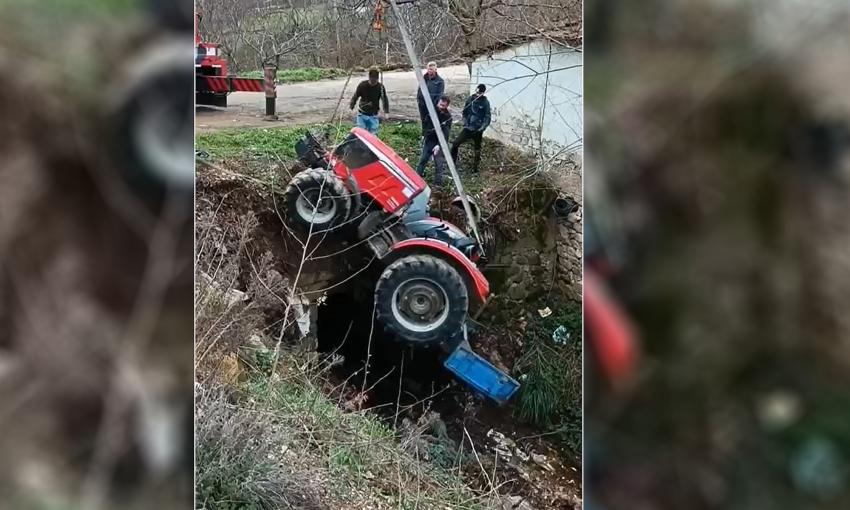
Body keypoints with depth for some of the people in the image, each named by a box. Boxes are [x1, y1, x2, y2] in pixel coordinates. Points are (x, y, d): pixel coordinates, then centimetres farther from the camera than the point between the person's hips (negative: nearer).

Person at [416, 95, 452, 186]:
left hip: (439, 142, -4)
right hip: (428, 140, 5)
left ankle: (438, 182, 10)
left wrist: (439, 145, -32)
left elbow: (445, 133, -23)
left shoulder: (448, 117, -18)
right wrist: (423, 134, 15)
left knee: (439, 164, 0)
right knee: (422, 159, 15)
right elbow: (426, 122, 13)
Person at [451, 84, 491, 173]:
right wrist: (465, 122, 1)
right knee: (455, 144, -5)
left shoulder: (485, 102, -8)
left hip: (477, 130, -3)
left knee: (477, 149, 9)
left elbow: (487, 118, -7)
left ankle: (475, 168, 21)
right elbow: (465, 112, 13)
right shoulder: (470, 99, 1)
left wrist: (482, 128, -18)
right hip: (468, 128, 3)